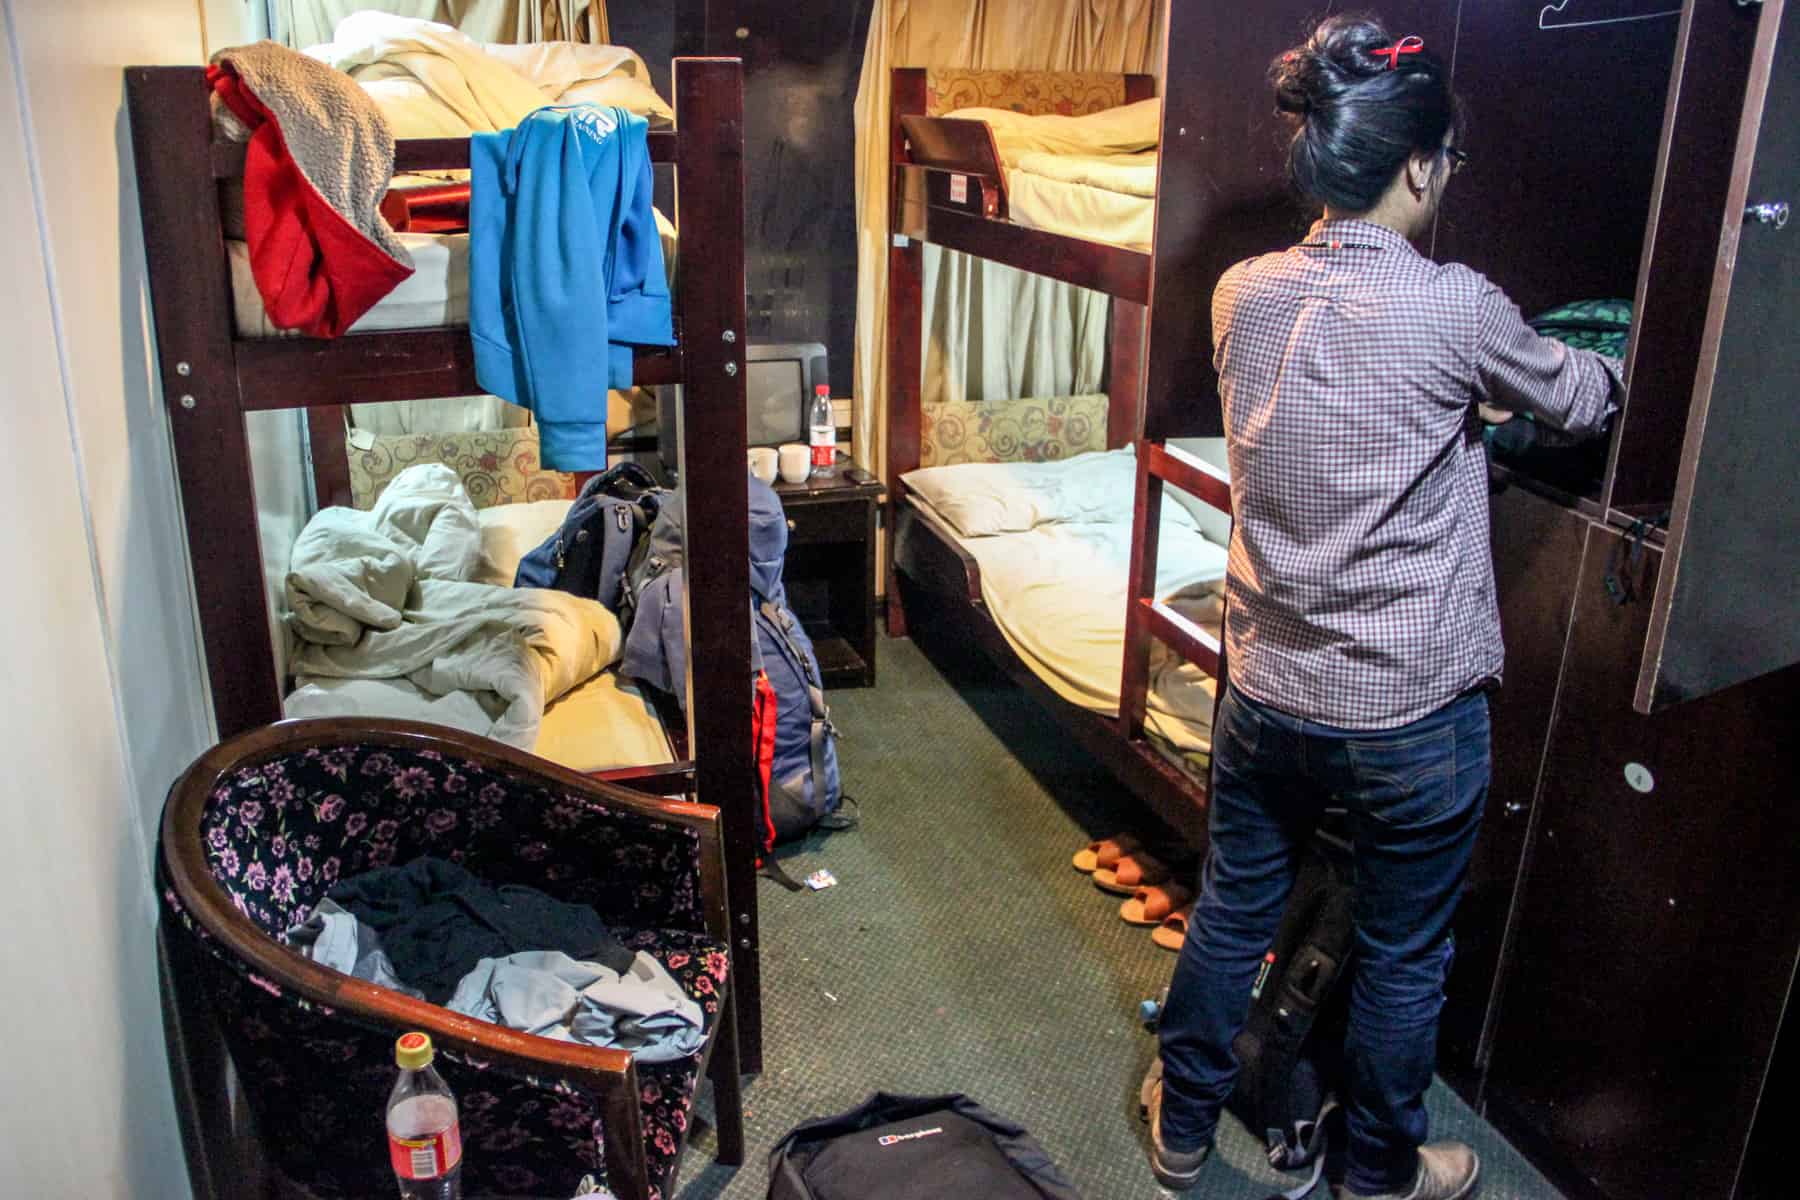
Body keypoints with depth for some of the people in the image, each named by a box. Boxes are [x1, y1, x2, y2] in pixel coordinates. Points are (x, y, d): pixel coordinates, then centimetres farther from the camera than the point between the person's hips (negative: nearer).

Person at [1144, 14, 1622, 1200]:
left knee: (1231, 913, 22)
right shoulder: (1455, 308, -18)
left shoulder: (1243, 295, -4)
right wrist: (1620, 365, 26)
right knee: (1404, 955, 18)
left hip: (1267, 690, 5)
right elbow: (1573, 399, 4)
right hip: (1414, 712, -4)